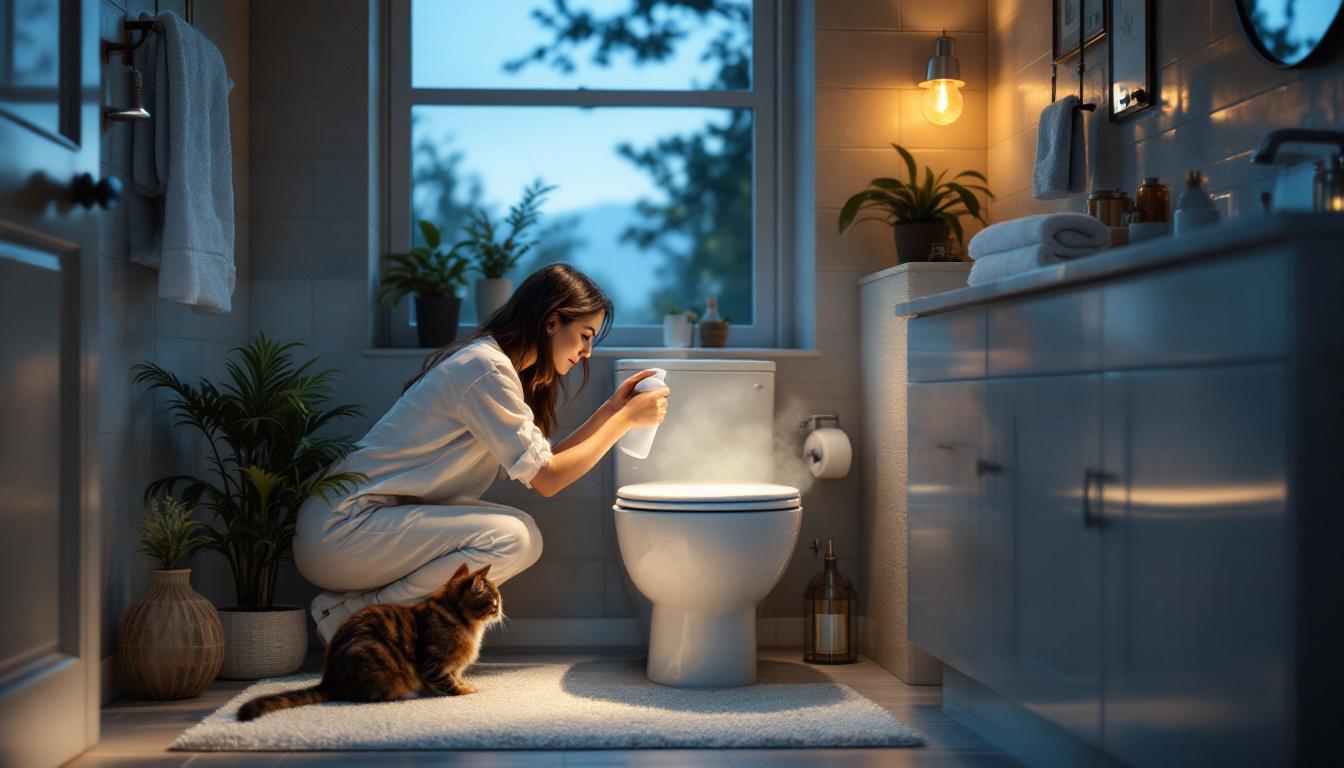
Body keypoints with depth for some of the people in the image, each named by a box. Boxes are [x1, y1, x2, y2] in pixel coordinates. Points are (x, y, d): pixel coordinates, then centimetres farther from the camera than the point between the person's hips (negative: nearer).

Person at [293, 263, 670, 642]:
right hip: (339, 531, -10)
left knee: (524, 536, 0)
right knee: (511, 539, -21)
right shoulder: (487, 369, -16)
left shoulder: (493, 363, 15)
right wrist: (626, 419, -8)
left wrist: (610, 410, 10)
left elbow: (541, 462, 12)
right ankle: (352, 615, -10)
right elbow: (546, 479, -15)